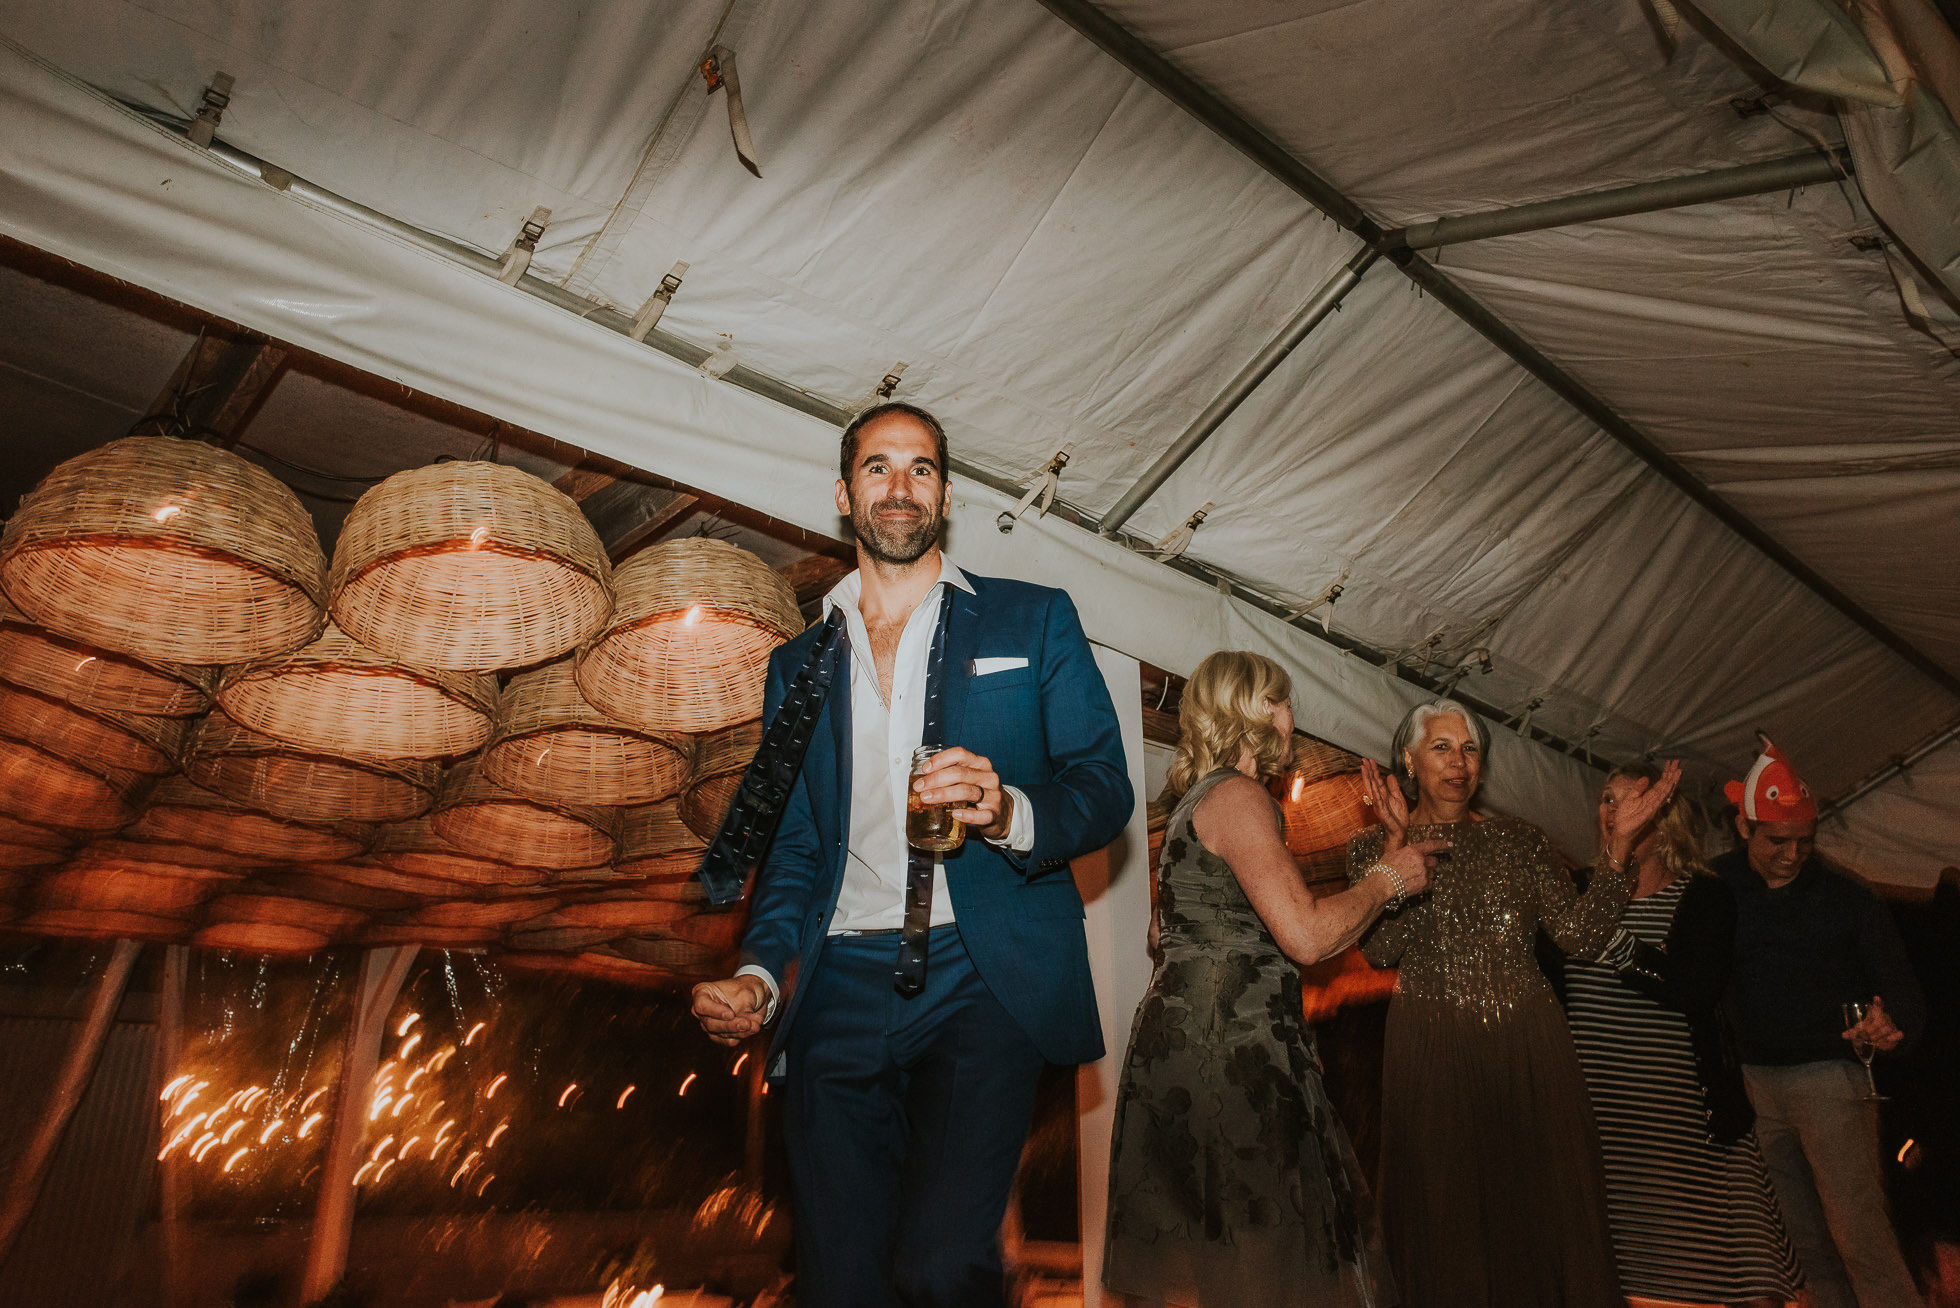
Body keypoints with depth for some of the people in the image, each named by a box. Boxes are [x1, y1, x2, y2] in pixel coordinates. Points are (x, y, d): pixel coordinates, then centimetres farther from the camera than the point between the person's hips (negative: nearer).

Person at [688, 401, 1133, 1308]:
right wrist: (761, 971, 0)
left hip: (984, 981, -3)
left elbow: (1105, 786, 3)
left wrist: (1010, 813, -18)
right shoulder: (798, 663, 17)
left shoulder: (1033, 621, 8)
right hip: (840, 990, 3)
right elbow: (793, 845, 17)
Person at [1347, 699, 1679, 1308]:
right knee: (1446, 1216, 4)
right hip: (1433, 1050, -2)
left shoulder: (1518, 839, 11)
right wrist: (1396, 842, -20)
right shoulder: (1375, 846, 3)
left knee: (1546, 1207, 6)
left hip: (1529, 1047, 2)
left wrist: (1620, 840, -7)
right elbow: (1381, 948, -12)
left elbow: (1580, 933, 0)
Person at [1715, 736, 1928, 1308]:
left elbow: (1900, 990, -3)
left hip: (1829, 1074, -2)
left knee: (1859, 1235, -6)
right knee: (1805, 1241, 11)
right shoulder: (1717, 889, 1)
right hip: (1754, 1081, 3)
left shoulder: (1846, 899, -2)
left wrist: (1891, 1025, -21)